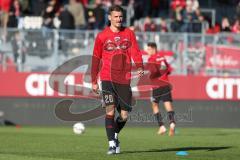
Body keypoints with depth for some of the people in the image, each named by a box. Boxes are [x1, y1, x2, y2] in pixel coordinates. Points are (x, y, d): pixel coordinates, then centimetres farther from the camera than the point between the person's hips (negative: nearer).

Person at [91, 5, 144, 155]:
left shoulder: (129, 33, 7)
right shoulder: (102, 36, 3)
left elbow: (135, 51, -2)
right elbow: (96, 58, 9)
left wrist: (140, 67, -22)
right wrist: (94, 81, 8)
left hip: (124, 79, 2)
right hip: (108, 79, -2)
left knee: (124, 115, 5)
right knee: (110, 110, -14)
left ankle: (115, 135, 33)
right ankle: (112, 144, -9)